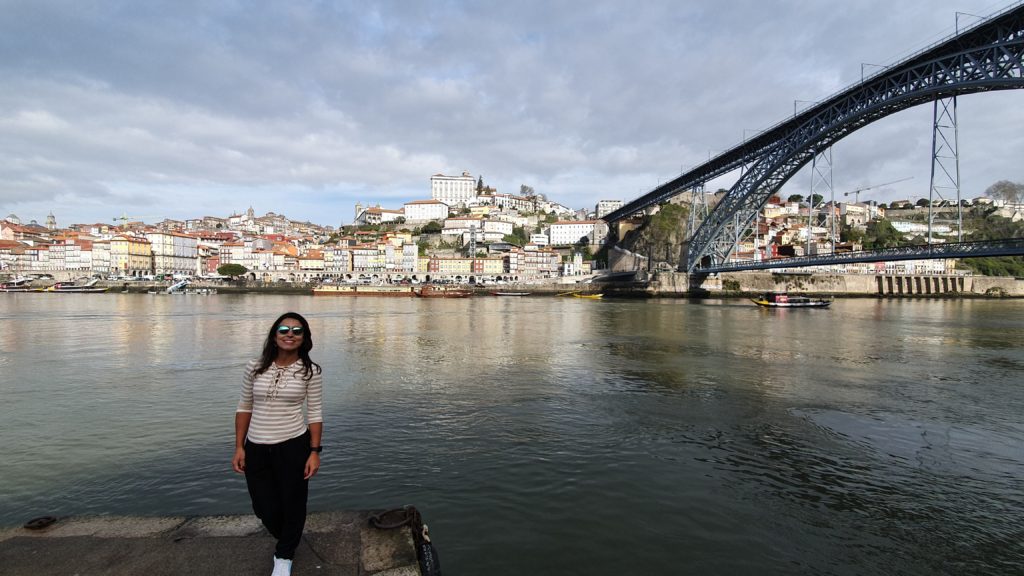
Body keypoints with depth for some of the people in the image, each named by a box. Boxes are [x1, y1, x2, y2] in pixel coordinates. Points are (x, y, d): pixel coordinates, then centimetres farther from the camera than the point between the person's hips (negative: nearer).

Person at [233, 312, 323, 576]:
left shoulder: (310, 371, -8)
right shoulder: (255, 367, -2)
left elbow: (315, 413, -5)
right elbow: (244, 408, 6)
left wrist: (314, 451, -8)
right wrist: (239, 447, 3)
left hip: (293, 446, -2)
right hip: (256, 449, 2)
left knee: (292, 504, 10)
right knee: (266, 509, 11)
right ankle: (286, 541, 46)